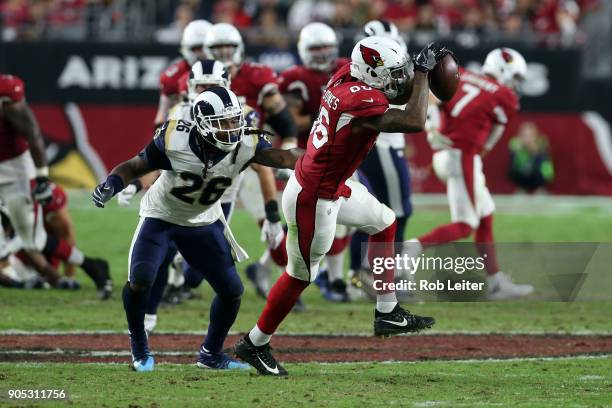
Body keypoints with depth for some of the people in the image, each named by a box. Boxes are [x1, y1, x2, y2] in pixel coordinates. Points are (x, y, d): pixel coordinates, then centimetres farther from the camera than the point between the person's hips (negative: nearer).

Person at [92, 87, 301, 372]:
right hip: (161, 217, -3)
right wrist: (111, 185, -37)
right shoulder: (174, 141, -30)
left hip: (203, 222, 3)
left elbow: (281, 157, -40)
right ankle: (139, 346, 6)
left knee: (232, 291, 1)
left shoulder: (245, 145, -25)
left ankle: (211, 354, 25)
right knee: (139, 282, -21)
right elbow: (133, 167, -18)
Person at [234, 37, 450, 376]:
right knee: (301, 275, 7)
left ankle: (387, 314, 28)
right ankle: (254, 345, 23)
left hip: (333, 187, 10)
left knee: (383, 222, 23)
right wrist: (422, 71, -21)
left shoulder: (347, 77, -4)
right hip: (312, 200, -10)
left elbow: (396, 93, 13)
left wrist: (422, 67, -4)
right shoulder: (359, 102, -30)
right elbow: (414, 122, -32)